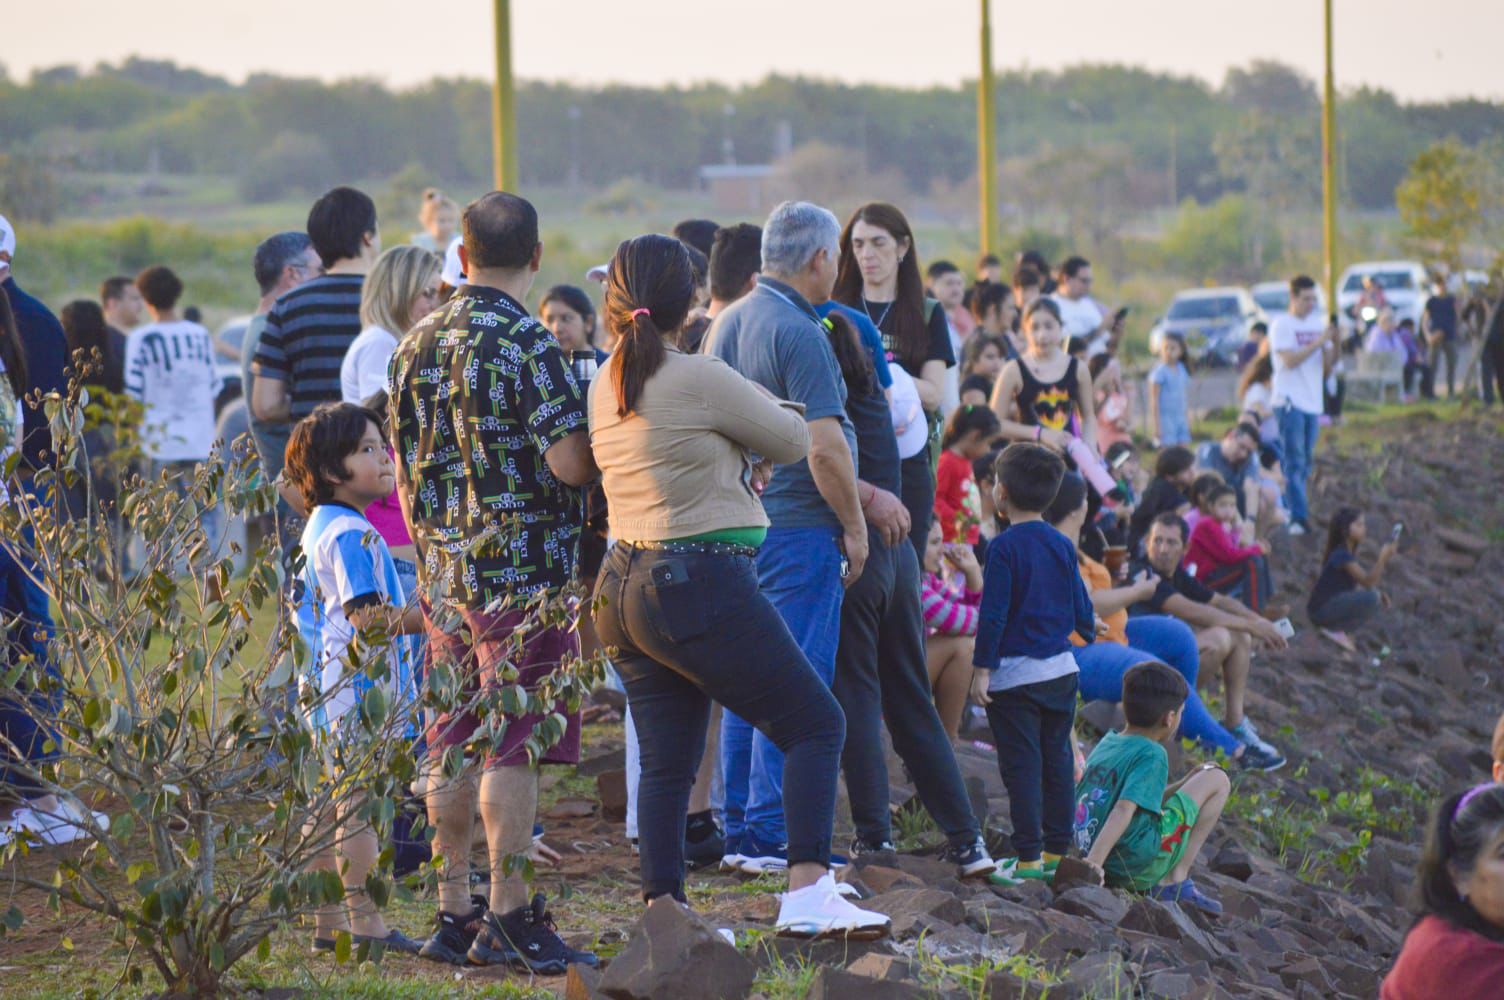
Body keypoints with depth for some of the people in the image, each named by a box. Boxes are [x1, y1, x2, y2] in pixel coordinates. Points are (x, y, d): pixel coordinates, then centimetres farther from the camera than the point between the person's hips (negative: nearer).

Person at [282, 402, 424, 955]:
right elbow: (364, 614, -23)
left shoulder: (319, 528, 16)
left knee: (328, 806, 12)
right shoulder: (351, 533, -16)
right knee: (361, 806, -7)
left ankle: (327, 924, 18)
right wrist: (427, 618, -21)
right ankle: (366, 925, -5)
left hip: (325, 693, 10)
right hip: (357, 690, -10)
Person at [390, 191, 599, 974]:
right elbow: (571, 463, -19)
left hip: (444, 575, 7)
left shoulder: (416, 344, 10)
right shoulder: (525, 344, -13)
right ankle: (509, 920, -2)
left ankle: (454, 912, 17)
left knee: (454, 746, 11)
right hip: (525, 569, -7)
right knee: (513, 747, -4)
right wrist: (602, 438, 2)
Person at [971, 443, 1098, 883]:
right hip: (1062, 670, 6)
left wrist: (982, 667, -11)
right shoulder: (1063, 546, 6)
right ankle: (1057, 852, 17)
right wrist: (1088, 630, 37)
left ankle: (1028, 859, -5)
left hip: (1015, 676, -6)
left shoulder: (1004, 547, -12)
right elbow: (1080, 604, 15)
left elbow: (993, 613, -15)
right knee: (1057, 762, 12)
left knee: (1022, 767, -4)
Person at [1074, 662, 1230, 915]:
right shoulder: (1152, 754, -12)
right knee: (1217, 780, 4)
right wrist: (1094, 863, -32)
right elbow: (1125, 808, -25)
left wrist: (1186, 784, 21)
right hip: (1138, 865, -9)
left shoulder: (1106, 744, 14)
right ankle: (1177, 879, -1)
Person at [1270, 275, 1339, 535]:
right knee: (1294, 462, -10)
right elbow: (1290, 360, -17)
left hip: (1312, 401, 7)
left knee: (1305, 462, 9)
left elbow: (1327, 365, 12)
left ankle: (1298, 512, 16)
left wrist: (1336, 344, -6)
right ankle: (1299, 518, -14)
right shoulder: (1282, 325, -5)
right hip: (1289, 401, -7)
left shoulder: (1319, 323, 13)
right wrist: (1319, 342, -18)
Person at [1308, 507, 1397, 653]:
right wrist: (1383, 558, -33)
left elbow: (1356, 586, 14)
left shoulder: (1348, 553, 10)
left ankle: (1335, 627, 8)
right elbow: (1368, 583, -24)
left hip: (1333, 605, 10)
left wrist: (1379, 593, -2)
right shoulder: (1341, 555, -19)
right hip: (1321, 610, -10)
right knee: (1371, 598, -24)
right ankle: (1334, 629, -9)